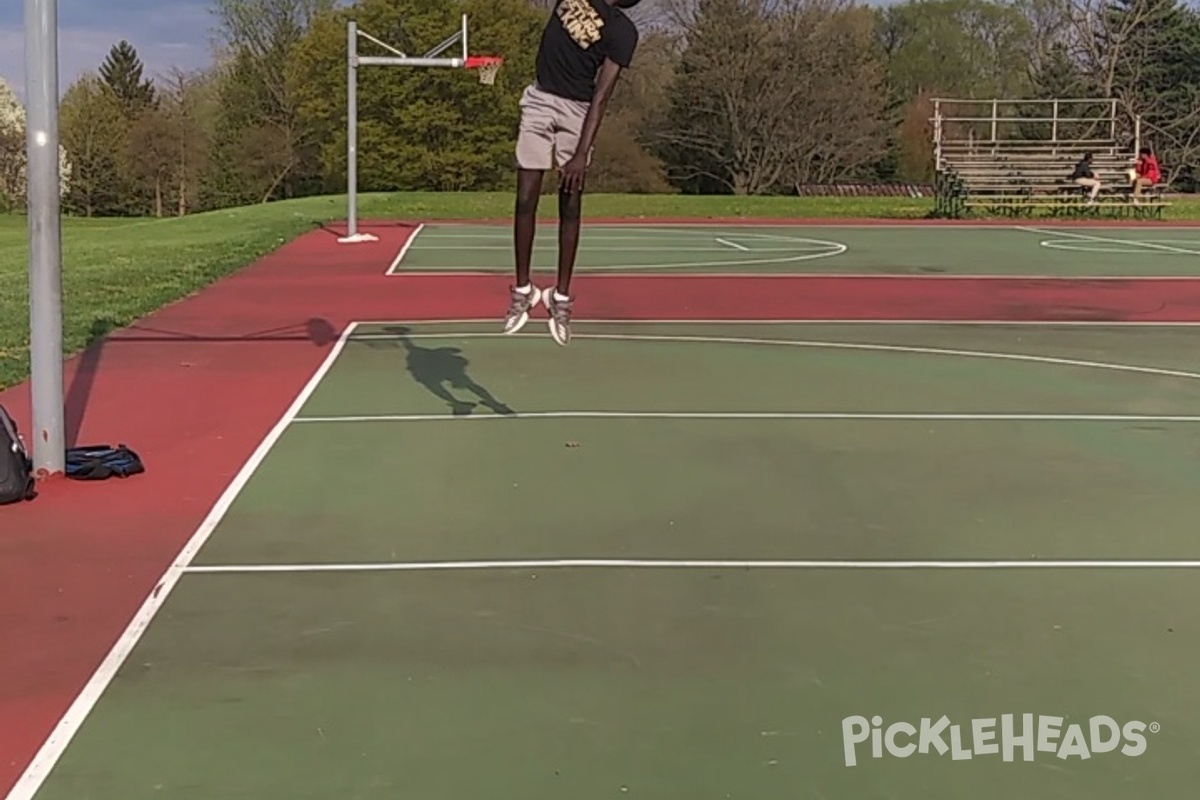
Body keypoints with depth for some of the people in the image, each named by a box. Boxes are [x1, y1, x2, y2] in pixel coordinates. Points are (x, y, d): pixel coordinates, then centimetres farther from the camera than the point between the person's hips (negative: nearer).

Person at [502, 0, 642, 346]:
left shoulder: (623, 31, -11)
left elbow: (601, 95, -17)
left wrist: (582, 152, -23)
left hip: (577, 109, -3)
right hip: (540, 100, 3)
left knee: (570, 205, -1)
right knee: (525, 199, -1)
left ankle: (561, 296, 8)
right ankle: (522, 290, 9)